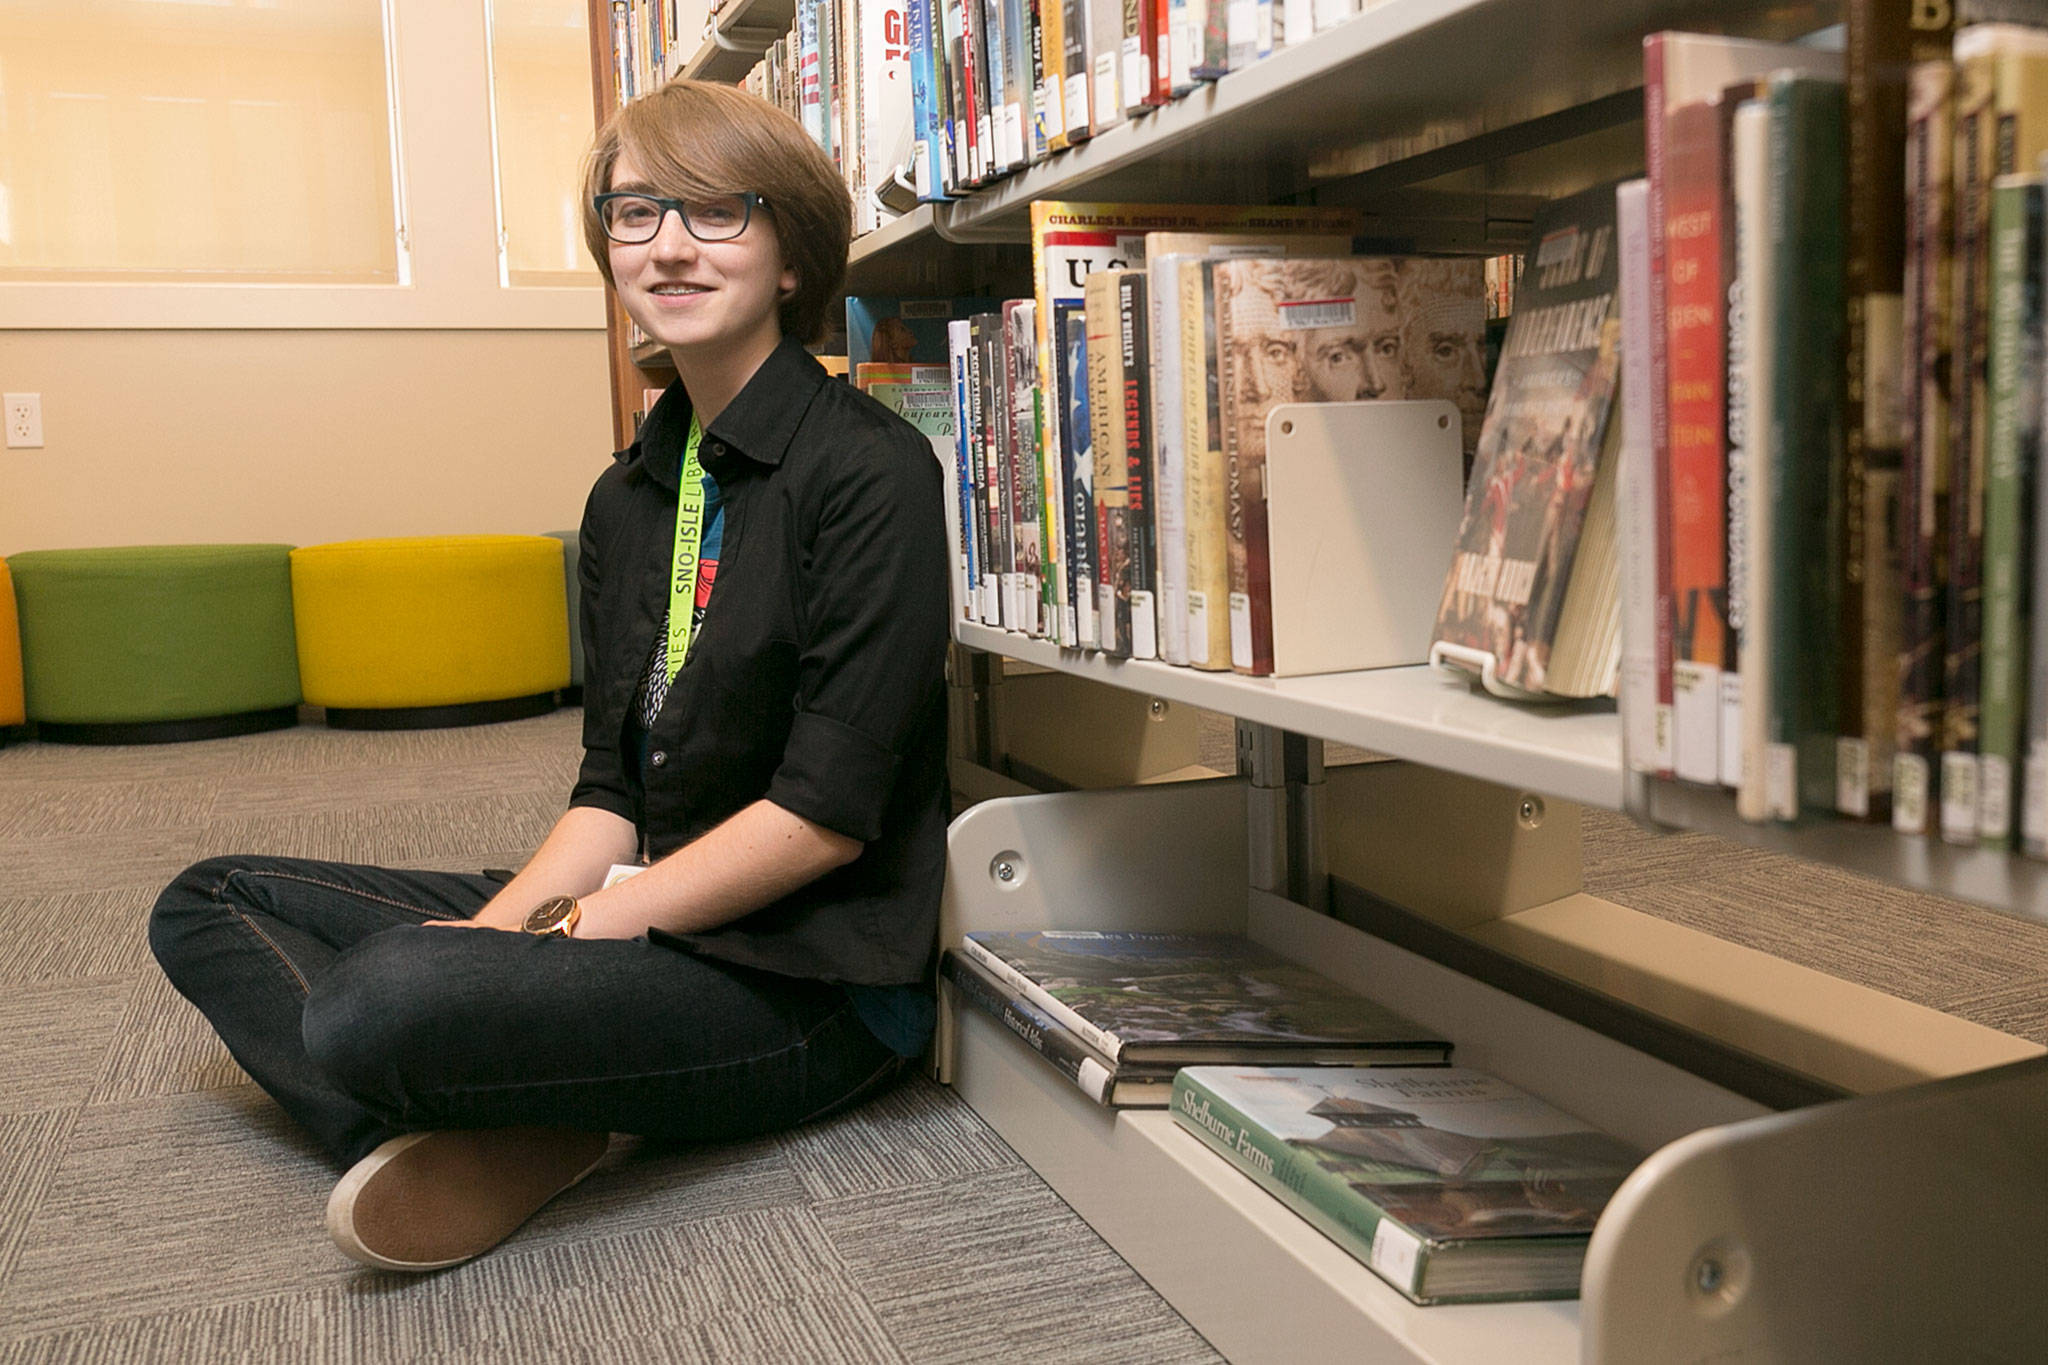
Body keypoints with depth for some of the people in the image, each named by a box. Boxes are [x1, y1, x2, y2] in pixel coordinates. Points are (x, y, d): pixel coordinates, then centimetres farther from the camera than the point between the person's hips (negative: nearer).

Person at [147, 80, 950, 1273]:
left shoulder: (870, 471, -12)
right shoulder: (631, 496, 13)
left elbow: (832, 806, -17)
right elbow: (616, 787, 11)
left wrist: (594, 922, -15)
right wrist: (505, 919, -6)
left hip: (811, 983, -9)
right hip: (650, 921, 9)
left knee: (382, 997, -34)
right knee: (211, 906, 10)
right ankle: (462, 1142, -12)